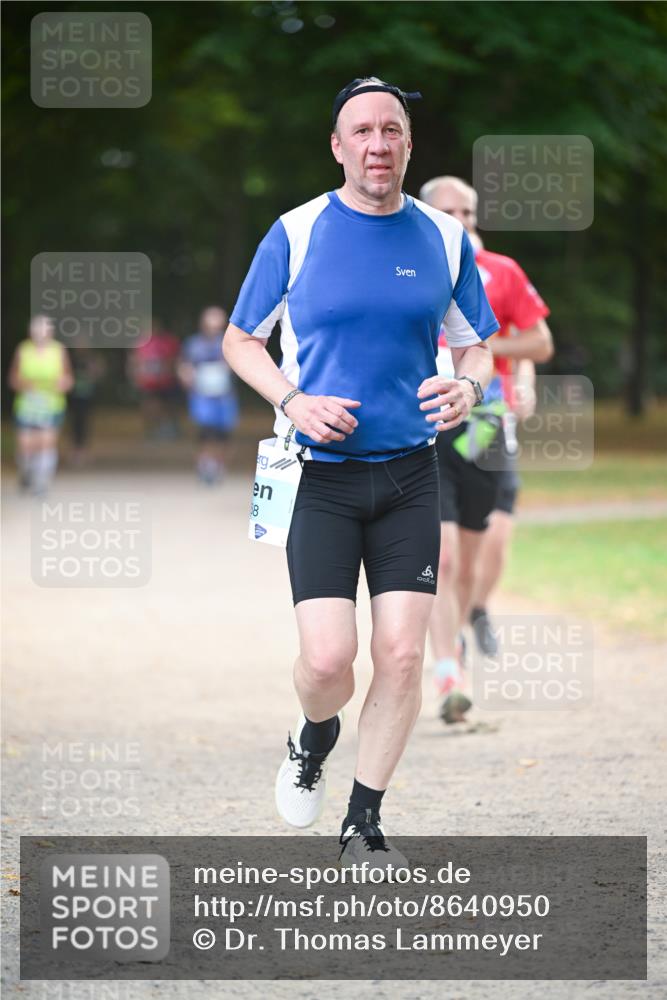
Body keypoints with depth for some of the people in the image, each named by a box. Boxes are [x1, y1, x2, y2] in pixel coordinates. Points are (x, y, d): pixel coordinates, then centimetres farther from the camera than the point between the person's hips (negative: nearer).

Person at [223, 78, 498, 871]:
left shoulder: (444, 239, 4)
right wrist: (292, 402, -11)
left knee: (402, 655, -3)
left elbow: (477, 348, 14)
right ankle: (315, 737, 24)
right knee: (327, 658, -12)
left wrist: (468, 387, -10)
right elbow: (239, 341, 7)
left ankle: (363, 827, 14)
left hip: (408, 476, 2)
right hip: (320, 474, -2)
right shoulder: (296, 234, -2)